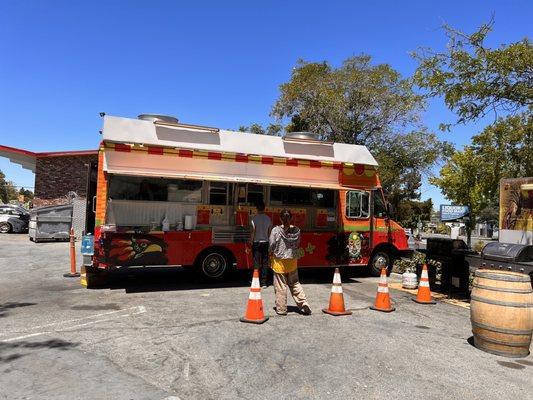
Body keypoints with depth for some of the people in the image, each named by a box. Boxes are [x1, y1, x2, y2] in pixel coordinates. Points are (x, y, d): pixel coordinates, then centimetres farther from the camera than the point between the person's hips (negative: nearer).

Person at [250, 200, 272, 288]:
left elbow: (253, 231, -9)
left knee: (256, 262, 3)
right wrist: (269, 242, 14)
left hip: (256, 242, -3)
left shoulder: (254, 218, -9)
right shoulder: (268, 218, 2)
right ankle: (264, 282, 9)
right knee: (265, 263, 6)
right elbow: (270, 232, 4)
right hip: (265, 242, 3)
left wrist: (251, 241, 1)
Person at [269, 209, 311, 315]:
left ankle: (281, 309, 15)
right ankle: (304, 303, 11)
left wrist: (272, 253, 9)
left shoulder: (276, 230, -14)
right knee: (295, 284, 18)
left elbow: (272, 246, -9)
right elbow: (297, 245, 4)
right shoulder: (296, 230, -4)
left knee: (280, 286, 7)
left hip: (279, 261, -3)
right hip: (292, 260, 3)